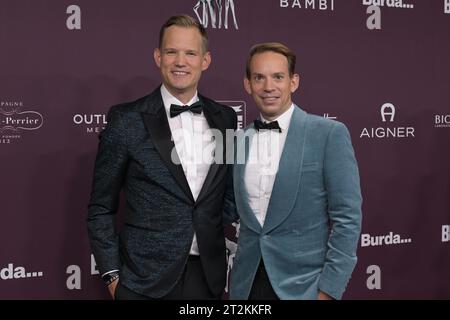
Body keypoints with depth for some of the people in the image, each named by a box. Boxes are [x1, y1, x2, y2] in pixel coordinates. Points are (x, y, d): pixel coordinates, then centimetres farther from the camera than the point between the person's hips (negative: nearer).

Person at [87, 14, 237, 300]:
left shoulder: (225, 118, 4)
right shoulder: (127, 120, -7)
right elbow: (101, 209, -2)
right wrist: (112, 275, -6)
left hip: (208, 276, 3)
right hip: (145, 280, -3)